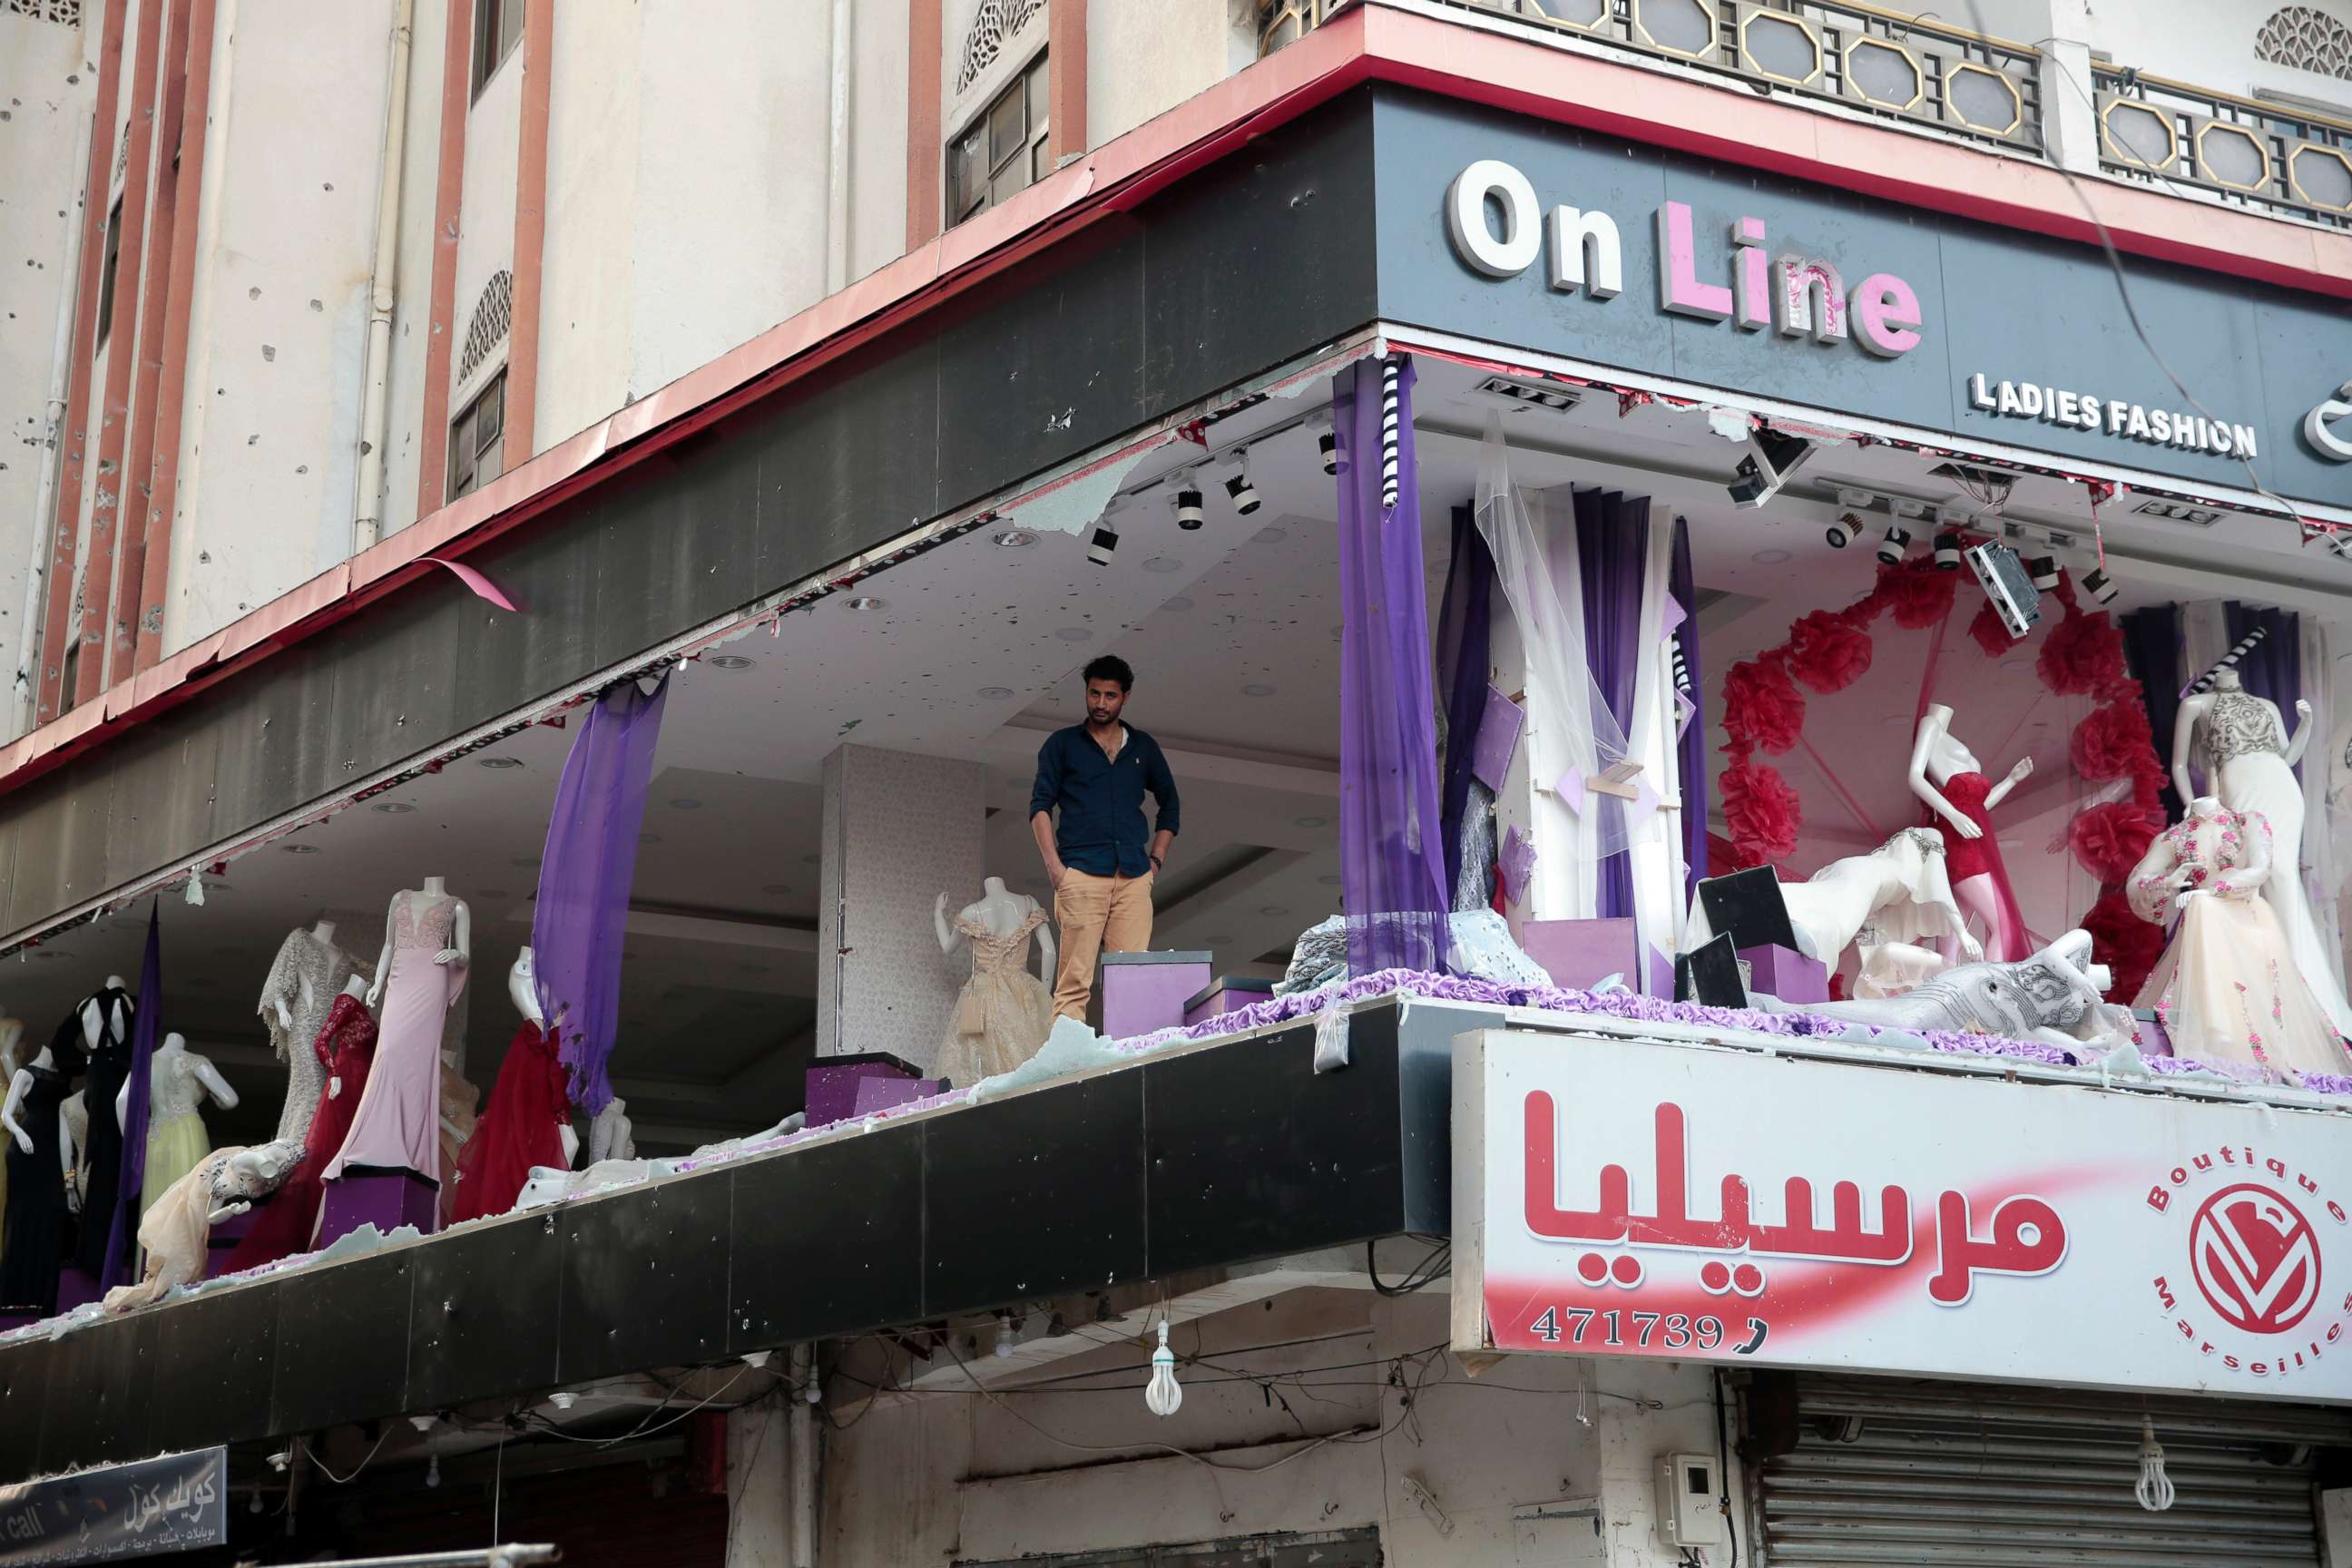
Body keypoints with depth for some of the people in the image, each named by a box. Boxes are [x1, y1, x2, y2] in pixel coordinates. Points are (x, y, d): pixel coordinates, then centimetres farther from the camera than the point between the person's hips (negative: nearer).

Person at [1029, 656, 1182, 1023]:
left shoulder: (1144, 748, 19)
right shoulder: (1063, 744, 12)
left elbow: (1169, 804, 28)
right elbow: (1040, 806, 7)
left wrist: (1156, 858, 15)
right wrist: (1054, 864, -5)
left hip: (1134, 877, 3)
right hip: (1081, 874, -2)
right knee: (1074, 979, -10)